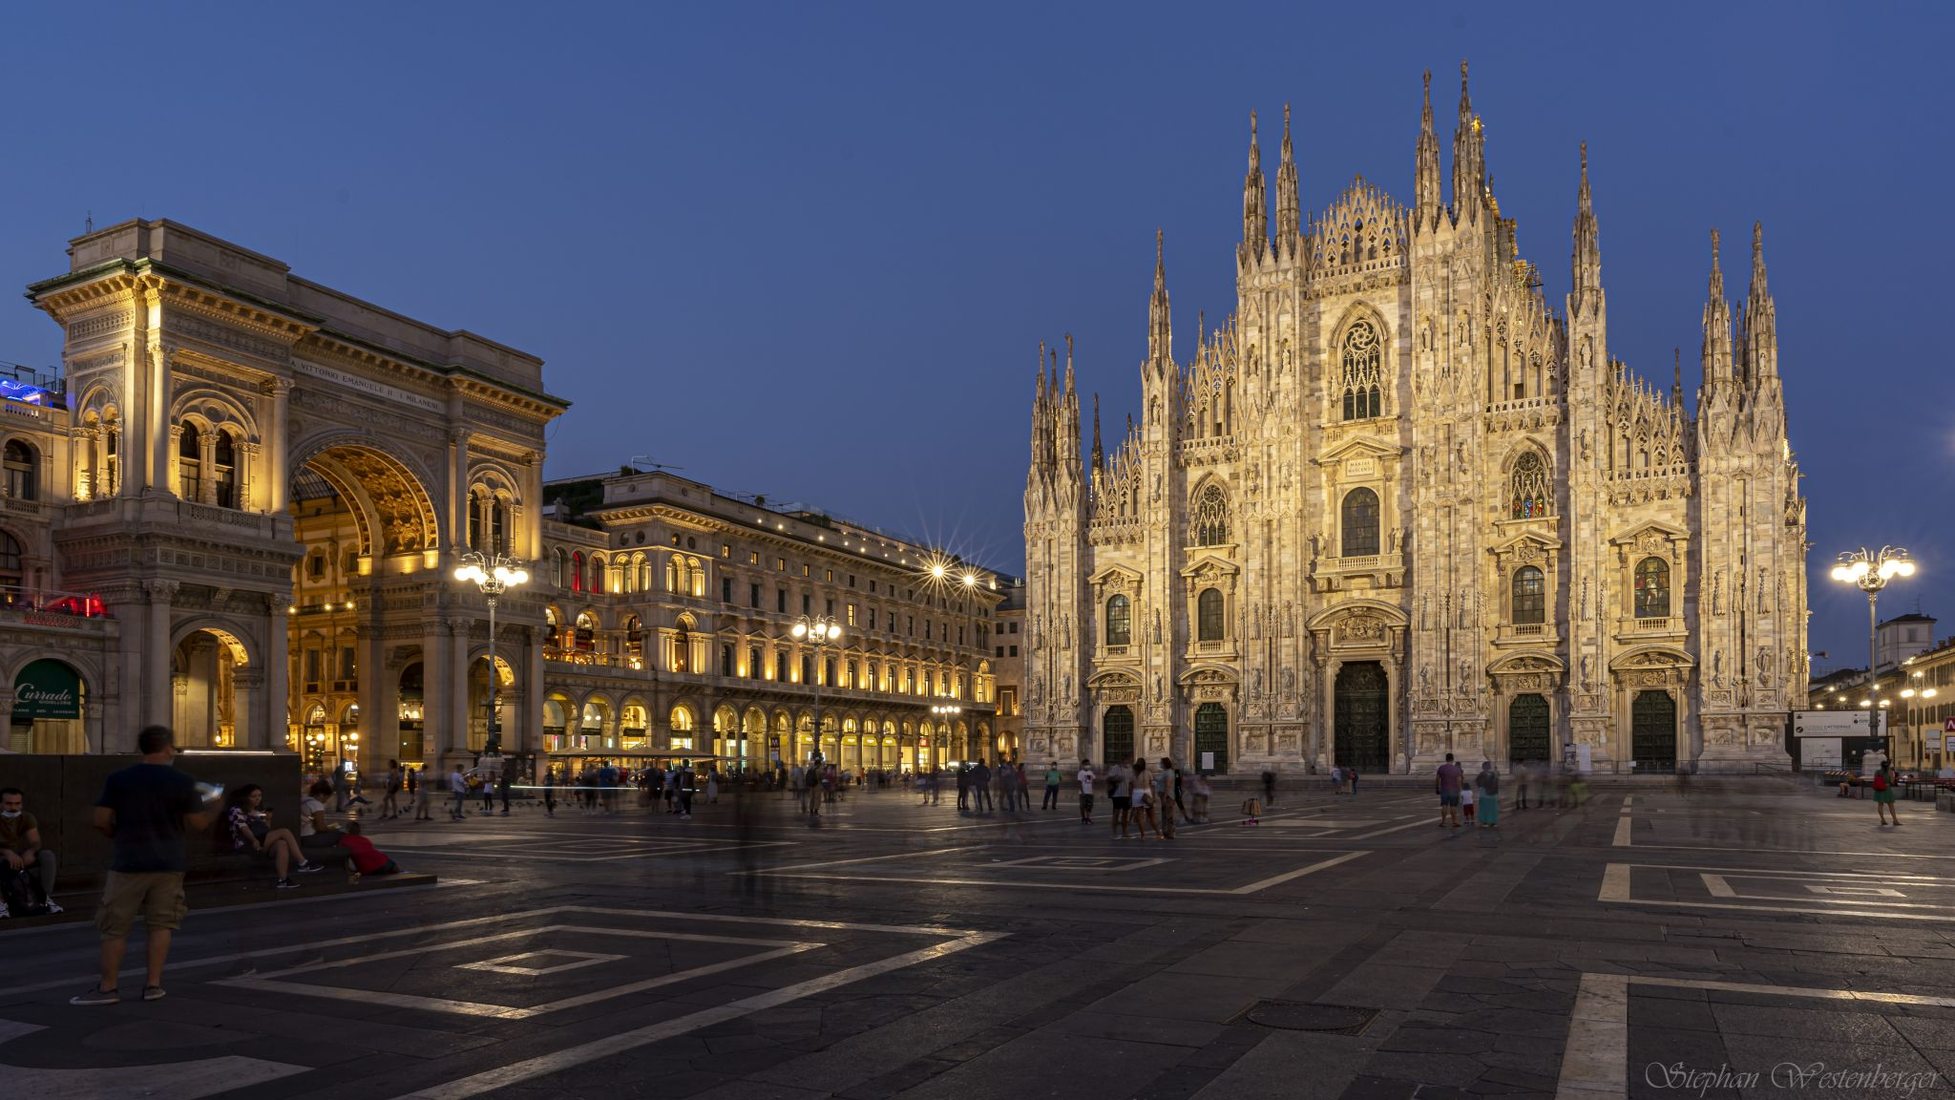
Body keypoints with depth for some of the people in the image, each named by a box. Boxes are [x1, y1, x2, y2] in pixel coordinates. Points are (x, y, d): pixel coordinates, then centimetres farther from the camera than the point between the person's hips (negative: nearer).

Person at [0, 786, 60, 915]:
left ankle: (46, 899, -22)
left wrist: (30, 852, -37)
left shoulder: (27, 818, -3)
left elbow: (36, 842, -13)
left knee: (47, 855, -24)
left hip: (20, 858, 3)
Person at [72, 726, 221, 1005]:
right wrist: (210, 807, 19)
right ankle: (153, 984, 10)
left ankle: (107, 988, 13)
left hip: (128, 863, 0)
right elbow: (198, 823, -1)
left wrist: (117, 836, 16)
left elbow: (101, 821, -4)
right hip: (168, 864, 1)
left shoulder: (118, 779, -3)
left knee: (115, 927, 9)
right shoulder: (183, 782, -4)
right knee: (161, 924, 10)